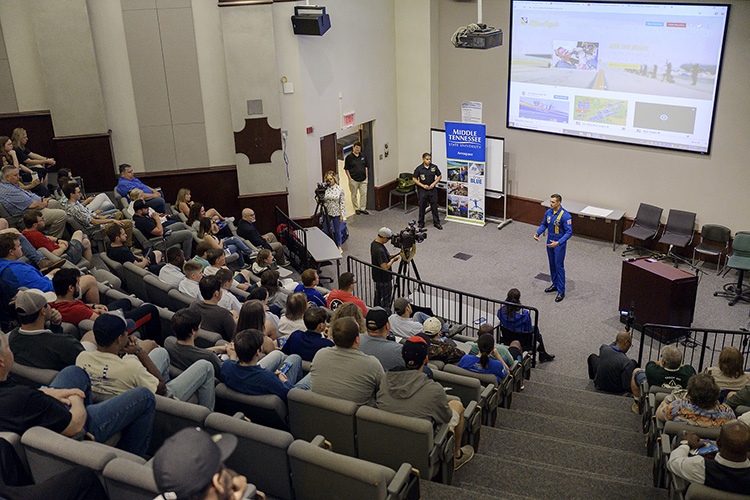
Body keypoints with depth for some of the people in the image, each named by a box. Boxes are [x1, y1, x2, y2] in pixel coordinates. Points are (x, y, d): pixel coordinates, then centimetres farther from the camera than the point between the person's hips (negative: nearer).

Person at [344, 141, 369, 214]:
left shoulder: (363, 156, 9)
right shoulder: (349, 157, -5)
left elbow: (366, 167, 17)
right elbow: (346, 169, -4)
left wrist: (366, 176, 10)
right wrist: (350, 178, -9)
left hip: (363, 179, 4)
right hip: (354, 180, -4)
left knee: (364, 193, 2)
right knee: (354, 195, 6)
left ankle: (362, 208, 13)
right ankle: (356, 209, 19)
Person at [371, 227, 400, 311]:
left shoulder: (373, 243, 0)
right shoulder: (380, 250, -31)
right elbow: (385, 267, -30)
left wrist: (390, 256, 3)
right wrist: (393, 260, -15)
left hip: (377, 276, 10)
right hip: (384, 279, -10)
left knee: (378, 297, 23)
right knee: (386, 300, 4)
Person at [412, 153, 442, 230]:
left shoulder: (434, 167, -2)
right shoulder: (419, 169, -8)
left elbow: (439, 176, 8)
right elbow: (414, 179, -2)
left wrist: (434, 183, -6)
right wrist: (423, 185, -12)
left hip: (432, 190, 1)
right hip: (422, 190, -1)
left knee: (434, 206, 6)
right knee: (422, 207, 6)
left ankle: (436, 222, 19)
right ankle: (421, 223, 19)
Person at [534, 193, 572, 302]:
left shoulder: (565, 216, -23)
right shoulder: (548, 212, -2)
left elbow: (569, 232, -21)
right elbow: (544, 224, 13)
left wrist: (558, 243, -31)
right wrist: (537, 233, -5)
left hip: (559, 244, -7)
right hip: (550, 242, 7)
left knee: (559, 267, -2)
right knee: (552, 265, 18)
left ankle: (561, 291, 6)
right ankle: (555, 284, 35)